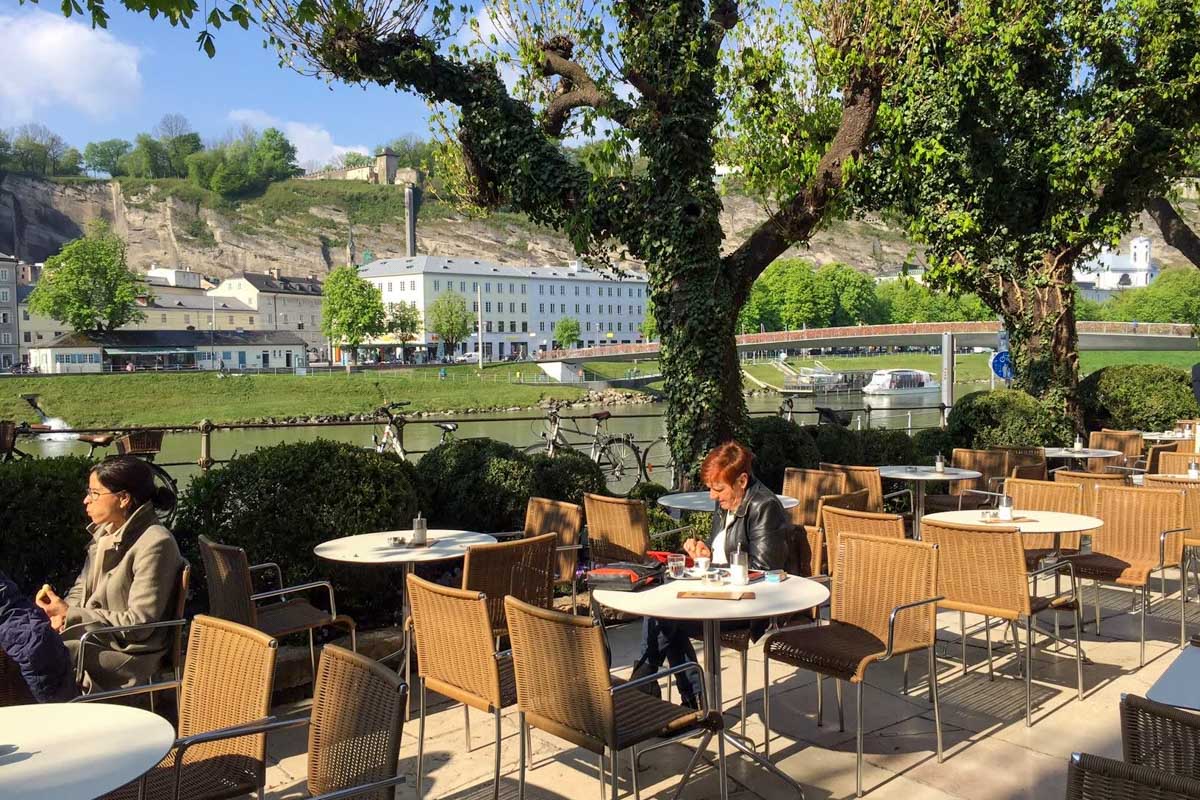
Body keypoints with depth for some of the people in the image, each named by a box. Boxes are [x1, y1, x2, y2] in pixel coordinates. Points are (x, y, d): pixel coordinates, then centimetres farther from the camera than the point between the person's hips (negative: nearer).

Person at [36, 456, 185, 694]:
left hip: (130, 653, -8)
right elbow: (82, 588, 18)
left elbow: (139, 623, -20)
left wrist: (70, 616, -16)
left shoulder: (155, 544, -20)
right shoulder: (104, 532, 8)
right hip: (95, 636, 8)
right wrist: (62, 609, -5)